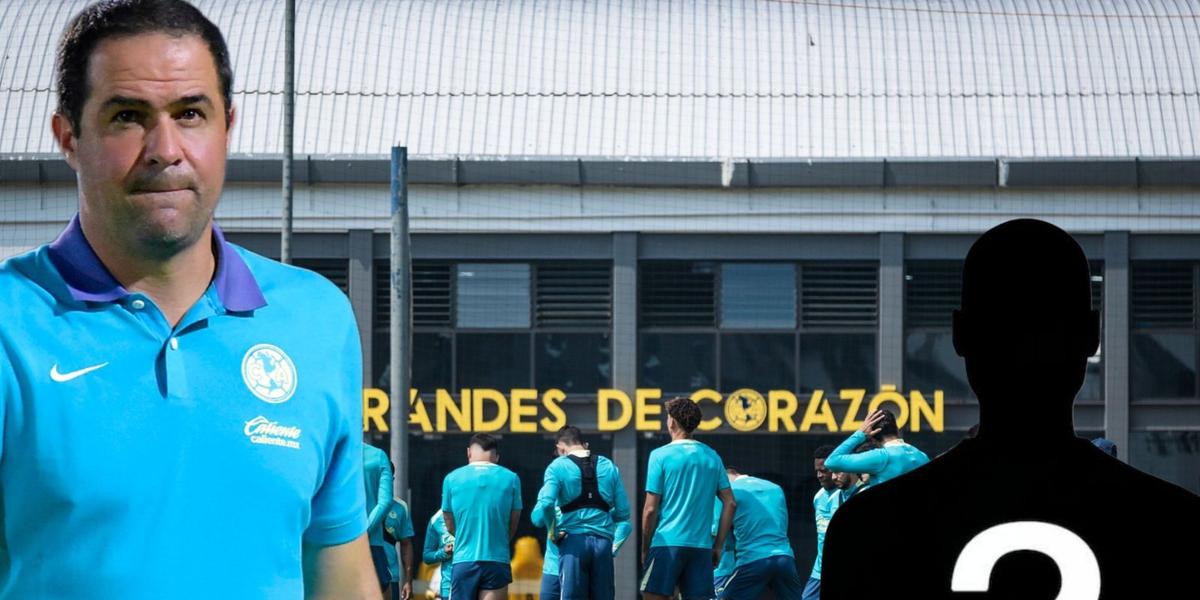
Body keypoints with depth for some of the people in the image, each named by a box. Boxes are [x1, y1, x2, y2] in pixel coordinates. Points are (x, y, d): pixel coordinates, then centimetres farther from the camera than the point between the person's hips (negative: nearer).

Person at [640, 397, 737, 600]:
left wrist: (644, 549, 4)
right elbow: (730, 503, 8)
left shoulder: (661, 456, -4)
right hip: (702, 545, 4)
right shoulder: (712, 457, 10)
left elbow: (650, 509, -6)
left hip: (667, 544, -4)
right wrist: (718, 545, 13)